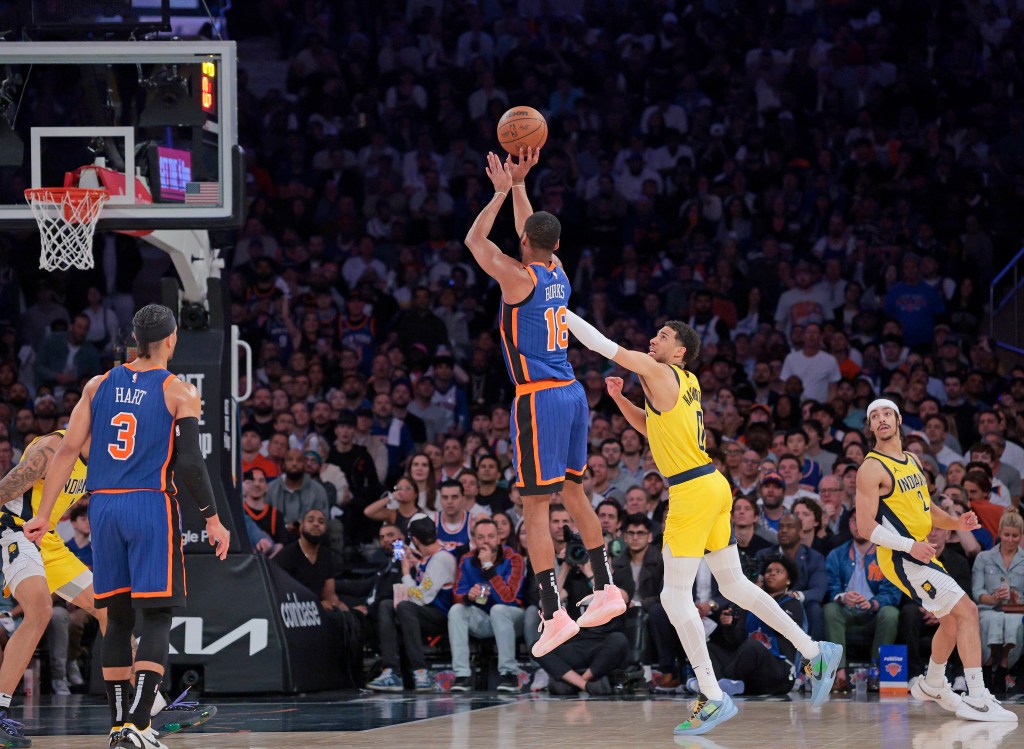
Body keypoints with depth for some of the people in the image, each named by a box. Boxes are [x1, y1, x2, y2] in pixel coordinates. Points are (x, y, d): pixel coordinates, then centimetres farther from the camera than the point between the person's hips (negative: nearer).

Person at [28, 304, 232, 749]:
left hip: (103, 507, 4)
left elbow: (68, 450, 4)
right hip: (152, 506, -4)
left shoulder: (99, 386, 9)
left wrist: (44, 514, 6)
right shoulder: (179, 392, -3)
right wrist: (212, 520, -2)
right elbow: (189, 462, -10)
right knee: (157, 617, -3)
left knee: (118, 617, 13)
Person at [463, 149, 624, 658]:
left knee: (535, 507, -6)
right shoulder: (558, 274, 8)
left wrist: (502, 192, 8)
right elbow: (534, 236, 27)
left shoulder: (520, 279, -12)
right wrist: (519, 185, 25)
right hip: (571, 391, 8)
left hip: (538, 399, -8)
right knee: (573, 492, 21)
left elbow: (475, 241, 0)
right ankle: (605, 590, 25)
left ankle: (554, 614, -10)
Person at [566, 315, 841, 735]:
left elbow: (601, 344, -11)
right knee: (734, 585, 17)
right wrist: (619, 399, 15)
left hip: (693, 492, -9)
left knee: (675, 597, -6)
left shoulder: (659, 371, -10)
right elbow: (651, 427, 28)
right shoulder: (686, 381, 16)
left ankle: (713, 698, -7)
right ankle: (816, 652, 19)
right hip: (712, 485, 9)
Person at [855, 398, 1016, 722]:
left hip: (920, 553, 9)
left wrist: (955, 523, 5)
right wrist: (910, 546, -28)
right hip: (901, 559, -9)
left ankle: (932, 686, 44)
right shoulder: (872, 468, -13)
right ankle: (977, 701, -18)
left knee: (951, 619, 23)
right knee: (967, 610, -16)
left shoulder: (911, 461, 13)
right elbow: (865, 526, -19)